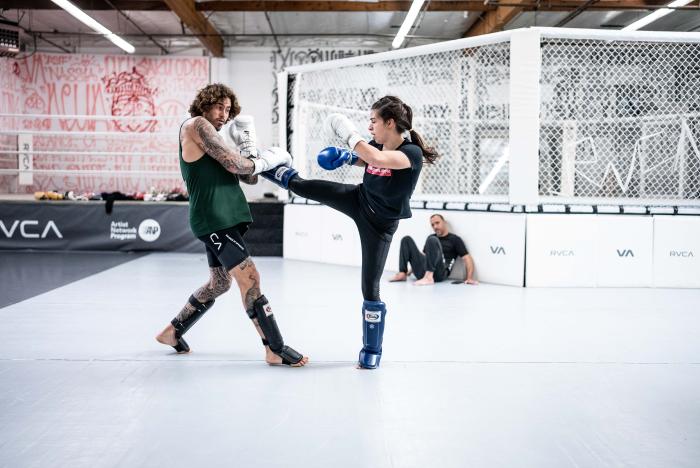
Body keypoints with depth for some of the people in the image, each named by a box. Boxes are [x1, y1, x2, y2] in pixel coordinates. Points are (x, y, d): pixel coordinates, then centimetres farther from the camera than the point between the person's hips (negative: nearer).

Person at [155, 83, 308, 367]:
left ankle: (172, 332, 32)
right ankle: (276, 350, -10)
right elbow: (234, 165, -15)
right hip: (213, 219, -10)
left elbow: (249, 178, 15)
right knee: (250, 279, -12)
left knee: (219, 284, 19)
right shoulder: (196, 125, -6)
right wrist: (269, 159, -2)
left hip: (224, 219, 10)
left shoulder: (216, 140, 21)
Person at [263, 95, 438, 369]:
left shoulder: (412, 152, -28)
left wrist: (349, 133, -35)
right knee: (301, 185, 8)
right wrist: (347, 157, -4)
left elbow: (377, 159, -47)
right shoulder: (376, 146, -8)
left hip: (380, 222, -5)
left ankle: (372, 350, 13)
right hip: (357, 200, 6)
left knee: (370, 287, -3)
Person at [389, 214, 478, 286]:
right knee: (407, 239, 0)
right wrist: (411, 270, 25)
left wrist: (469, 278, -10)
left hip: (438, 273, -5)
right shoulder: (431, 237, 27)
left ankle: (429, 277, -40)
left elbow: (467, 258, 4)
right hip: (422, 271, 5)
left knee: (432, 240, -25)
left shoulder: (455, 239, 12)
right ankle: (402, 274, -16)